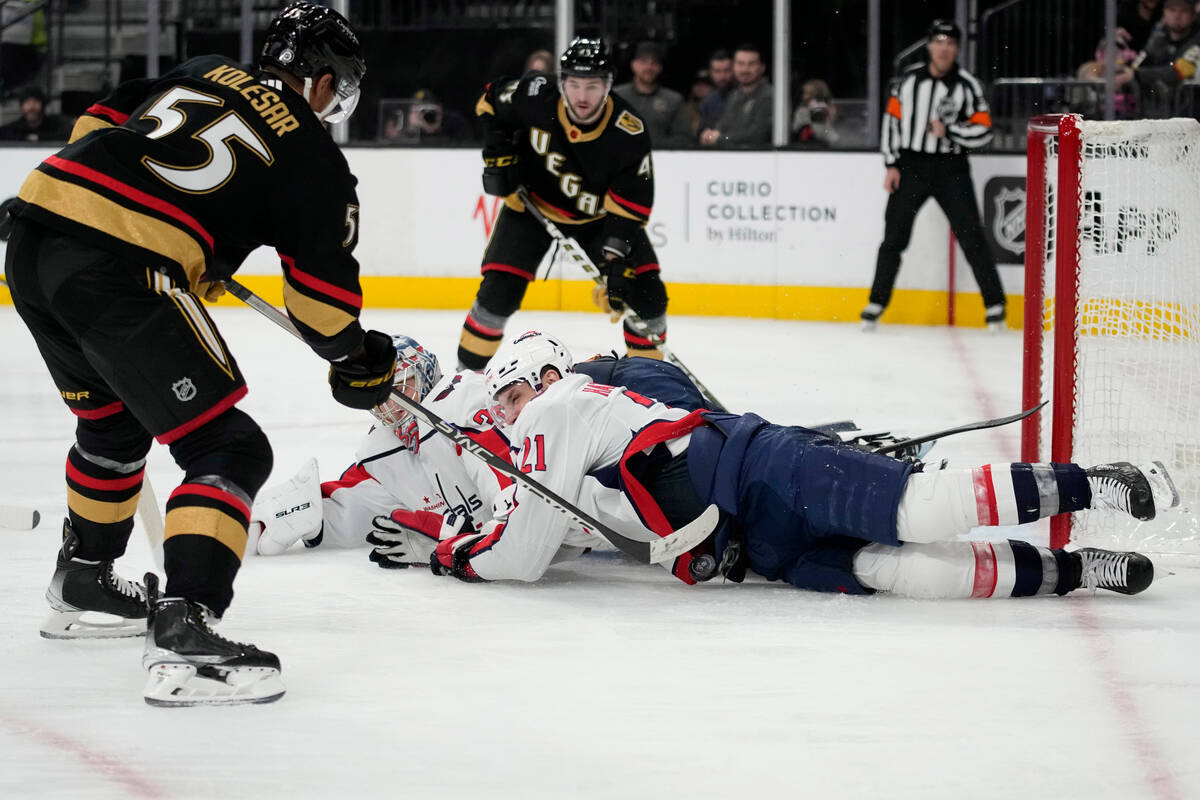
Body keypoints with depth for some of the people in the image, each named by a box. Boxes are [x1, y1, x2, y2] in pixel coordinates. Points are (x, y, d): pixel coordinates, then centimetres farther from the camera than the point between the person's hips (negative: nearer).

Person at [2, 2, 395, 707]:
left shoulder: (204, 74, 24)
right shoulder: (316, 160, 8)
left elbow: (98, 124, 26)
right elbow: (324, 295, 9)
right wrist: (358, 363, 28)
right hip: (119, 272, -8)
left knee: (113, 422, 32)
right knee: (231, 451, -3)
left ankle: (83, 582, 48)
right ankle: (182, 631, -20)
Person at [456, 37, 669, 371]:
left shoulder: (629, 134, -28)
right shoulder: (535, 97, -26)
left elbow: (629, 211, -26)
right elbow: (492, 100, -2)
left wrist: (617, 267, -34)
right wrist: (499, 154, -10)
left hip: (598, 215, 0)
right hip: (533, 204, 0)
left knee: (646, 294, -9)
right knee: (498, 293, -13)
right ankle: (467, 373, 4)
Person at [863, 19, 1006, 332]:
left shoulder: (966, 85, -3)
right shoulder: (909, 78, 3)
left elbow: (983, 130, -5)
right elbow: (892, 119, 8)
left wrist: (948, 130, -18)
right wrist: (892, 164, 2)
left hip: (950, 169, -2)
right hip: (910, 166, 2)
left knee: (971, 237, -4)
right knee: (893, 237, 1)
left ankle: (995, 306, 3)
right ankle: (876, 304, 10)